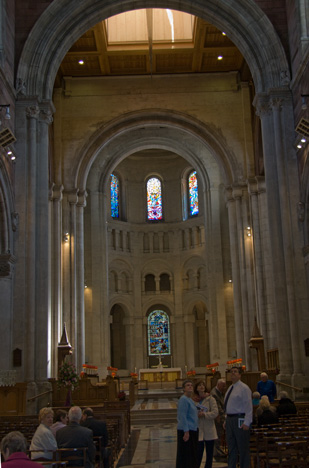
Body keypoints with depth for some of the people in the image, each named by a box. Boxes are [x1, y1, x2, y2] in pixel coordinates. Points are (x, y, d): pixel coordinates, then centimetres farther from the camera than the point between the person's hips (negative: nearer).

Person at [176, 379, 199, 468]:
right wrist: (186, 432, -23)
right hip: (186, 430, -10)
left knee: (192, 455, 15)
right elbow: (183, 417, -20)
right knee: (186, 454, -4)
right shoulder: (183, 399, -15)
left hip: (192, 430, 10)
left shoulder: (190, 400, 13)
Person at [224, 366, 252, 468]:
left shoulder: (244, 388, -10)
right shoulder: (230, 388, 15)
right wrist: (226, 420, 15)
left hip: (240, 420, -8)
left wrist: (246, 423, -20)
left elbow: (249, 406, -15)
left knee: (243, 447, 0)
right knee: (231, 447, 16)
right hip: (229, 419, 8)